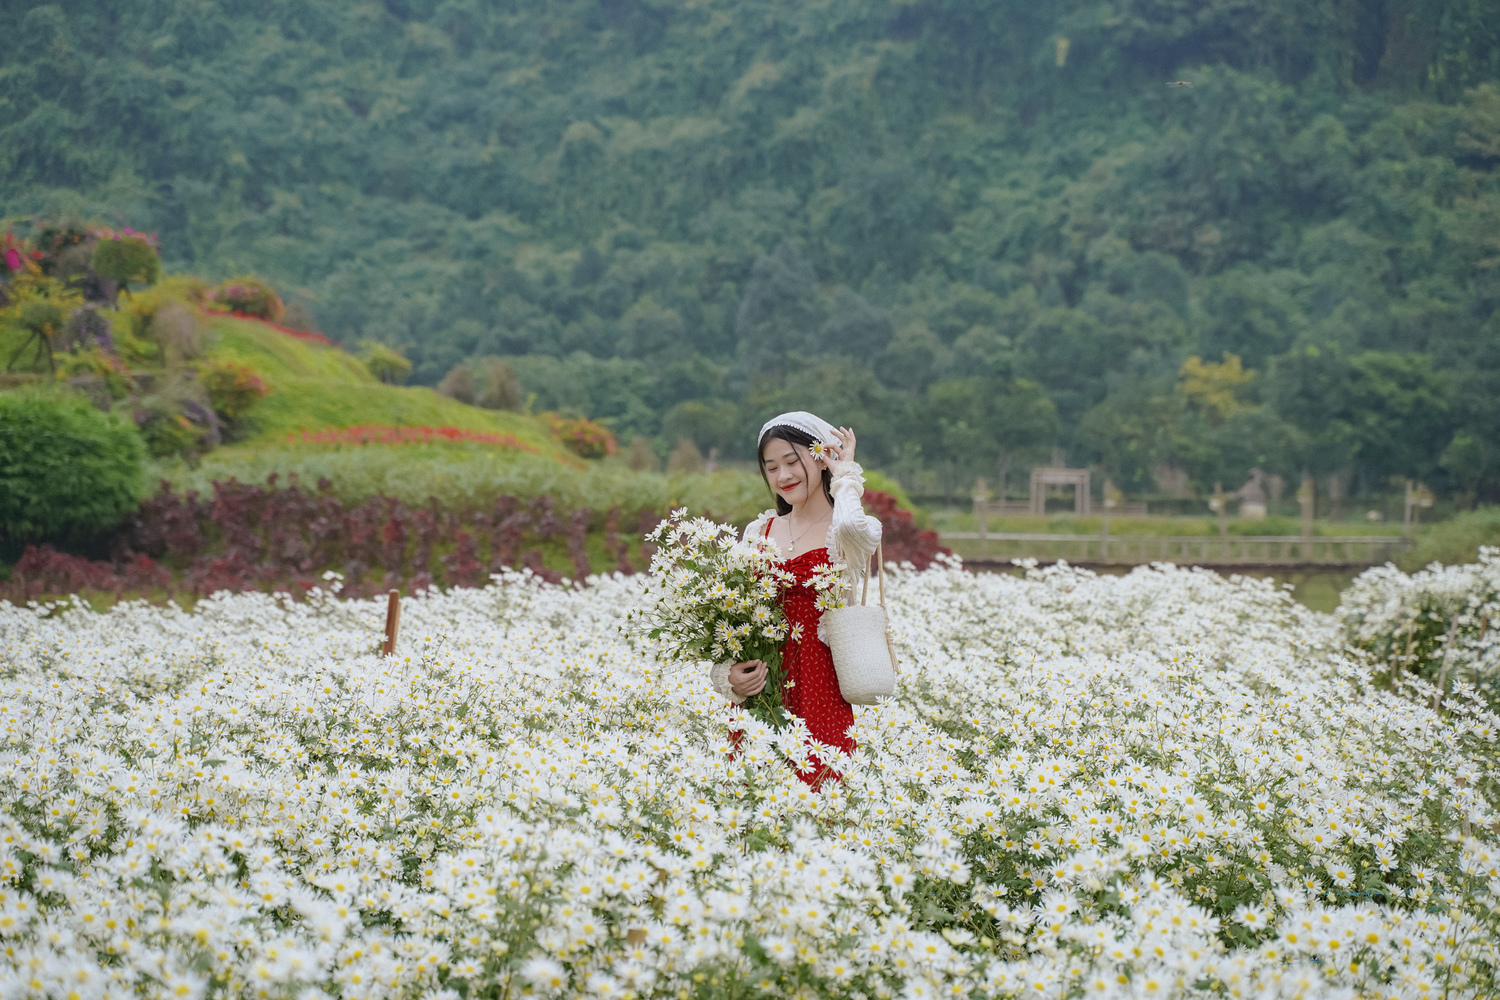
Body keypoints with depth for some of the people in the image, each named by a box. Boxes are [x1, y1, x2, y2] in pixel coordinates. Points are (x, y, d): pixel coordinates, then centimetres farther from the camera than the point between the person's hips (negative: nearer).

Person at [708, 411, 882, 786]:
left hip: (818, 688, -4)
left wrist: (845, 475, -8)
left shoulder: (858, 531, -1)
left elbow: (852, 525, -28)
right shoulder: (758, 532, 12)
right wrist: (728, 676, -6)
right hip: (757, 691, 4)